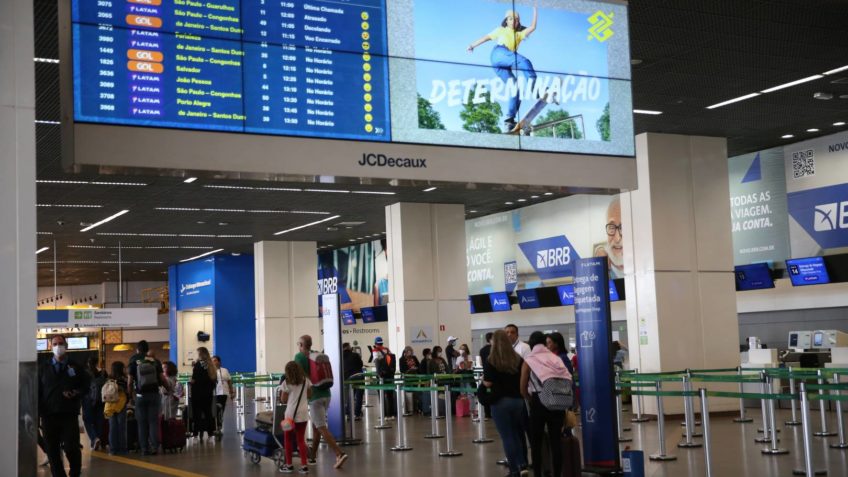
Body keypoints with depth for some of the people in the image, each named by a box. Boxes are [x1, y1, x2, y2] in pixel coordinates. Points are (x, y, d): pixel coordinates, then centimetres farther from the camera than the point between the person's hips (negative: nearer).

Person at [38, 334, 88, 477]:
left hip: (69, 415, -2)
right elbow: (37, 392, 9)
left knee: (71, 448, -8)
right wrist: (38, 412, -1)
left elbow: (86, 385, 10)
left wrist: (77, 393, -11)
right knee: (52, 450, 3)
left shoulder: (75, 367, 8)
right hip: (48, 416, 2)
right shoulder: (44, 369, 11)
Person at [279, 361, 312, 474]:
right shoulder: (306, 380, 4)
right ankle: (304, 465, 5)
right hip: (303, 413, 4)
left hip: (291, 413, -4)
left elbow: (283, 399, -4)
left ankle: (289, 465, 14)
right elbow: (310, 395, 10)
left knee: (288, 439, 10)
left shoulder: (286, 383, -7)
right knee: (301, 439, 10)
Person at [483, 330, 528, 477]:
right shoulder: (518, 359, 0)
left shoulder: (490, 361, -9)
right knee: (519, 434, 18)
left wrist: (483, 380, 10)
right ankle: (523, 464, 17)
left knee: (508, 437, 2)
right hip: (518, 400, 3)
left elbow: (488, 383, -11)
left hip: (500, 401, -3)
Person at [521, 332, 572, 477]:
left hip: (539, 401, -3)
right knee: (555, 440, 7)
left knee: (536, 442, 6)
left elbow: (523, 389, 0)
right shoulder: (556, 358, 11)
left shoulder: (529, 361, 2)